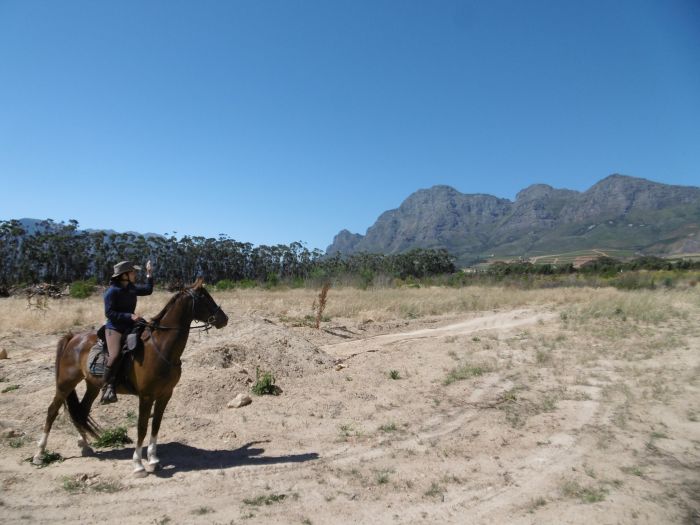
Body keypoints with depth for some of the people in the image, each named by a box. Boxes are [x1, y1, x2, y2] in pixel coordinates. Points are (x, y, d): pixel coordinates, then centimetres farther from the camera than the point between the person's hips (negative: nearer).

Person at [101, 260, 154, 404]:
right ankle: (108, 388, -19)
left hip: (130, 326, 8)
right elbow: (109, 313, -16)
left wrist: (149, 274, 15)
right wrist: (130, 316, -24)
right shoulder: (112, 291, -13)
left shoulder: (132, 288, 8)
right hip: (114, 328, -8)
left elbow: (148, 290, 23)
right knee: (115, 355, -27)